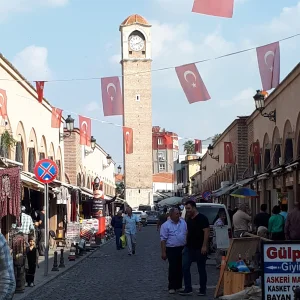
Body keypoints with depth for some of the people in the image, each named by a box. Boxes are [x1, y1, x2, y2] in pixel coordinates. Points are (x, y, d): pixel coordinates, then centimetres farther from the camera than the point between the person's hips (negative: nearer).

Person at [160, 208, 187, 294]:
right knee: (173, 268, -5)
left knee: (180, 268, 9)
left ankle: (179, 286, 20)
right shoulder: (166, 225, -7)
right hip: (172, 249, -5)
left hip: (182, 248, 5)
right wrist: (163, 252, -13)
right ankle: (172, 287, 1)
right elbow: (163, 239, -8)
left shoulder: (183, 222, 7)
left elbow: (187, 234, 15)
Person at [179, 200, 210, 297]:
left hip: (200, 249, -7)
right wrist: (186, 244, 18)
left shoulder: (201, 218, -11)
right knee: (185, 267, -1)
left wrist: (204, 246, -21)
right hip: (189, 248, 7)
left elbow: (206, 232, -16)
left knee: (201, 269, 3)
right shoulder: (189, 219, 13)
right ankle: (188, 289, 4)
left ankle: (202, 290, 11)